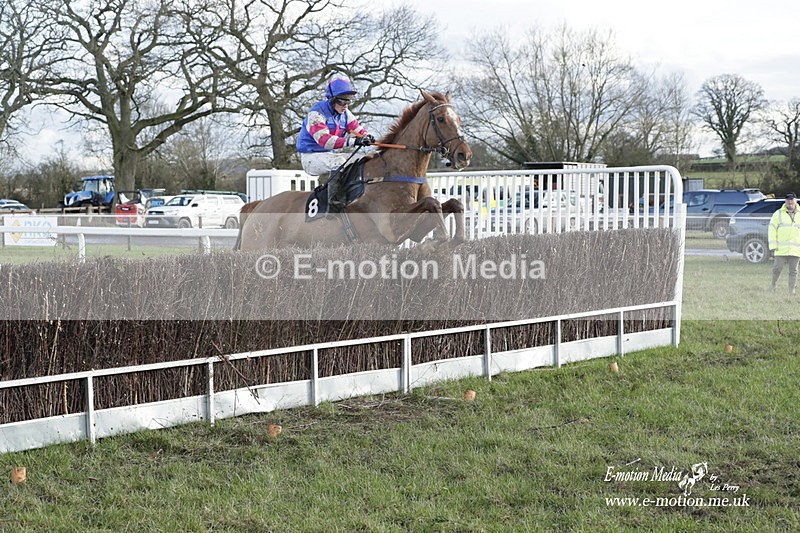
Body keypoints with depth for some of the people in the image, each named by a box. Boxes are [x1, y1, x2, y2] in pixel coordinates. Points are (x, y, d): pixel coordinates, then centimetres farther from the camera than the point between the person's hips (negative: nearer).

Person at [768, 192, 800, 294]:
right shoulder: (778, 214, 5)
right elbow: (772, 229, 2)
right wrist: (773, 245, -6)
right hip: (781, 249, -1)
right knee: (777, 268, -2)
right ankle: (774, 285, 19)